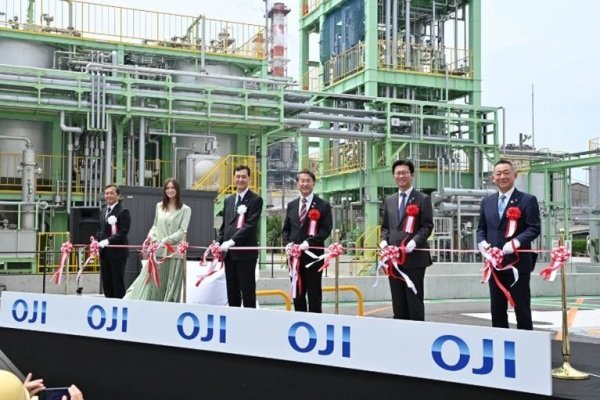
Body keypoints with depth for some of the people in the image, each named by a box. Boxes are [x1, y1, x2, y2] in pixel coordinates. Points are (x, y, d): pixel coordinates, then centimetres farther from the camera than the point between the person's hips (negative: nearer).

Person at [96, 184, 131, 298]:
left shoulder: (123, 211, -7)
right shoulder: (102, 211, 17)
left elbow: (123, 232, -15)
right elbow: (100, 230, 20)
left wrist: (108, 241, -22)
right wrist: (97, 241, 1)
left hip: (117, 251, -7)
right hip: (104, 252, 7)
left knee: (118, 282, -2)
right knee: (106, 282, 10)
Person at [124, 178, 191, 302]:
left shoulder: (185, 209, 2)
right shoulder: (159, 206, 14)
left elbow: (182, 231, -5)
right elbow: (155, 226, 20)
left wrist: (166, 241, -17)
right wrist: (151, 235, -1)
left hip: (174, 253, -3)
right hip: (158, 252, 3)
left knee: (170, 287, 1)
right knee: (152, 284, 0)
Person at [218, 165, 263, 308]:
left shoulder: (255, 200, -5)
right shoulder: (228, 200, 17)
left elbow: (250, 225, -15)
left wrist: (231, 241, -20)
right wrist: (219, 244, 4)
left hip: (246, 252, -6)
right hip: (229, 253, 7)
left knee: (248, 291, -1)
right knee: (232, 292, 11)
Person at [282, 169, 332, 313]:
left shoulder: (323, 205, -1)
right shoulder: (291, 205, 14)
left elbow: (326, 229, -9)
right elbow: (286, 229, 16)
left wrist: (308, 242, -19)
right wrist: (288, 242, -4)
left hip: (313, 254, -5)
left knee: (314, 293, 0)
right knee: (297, 293, 10)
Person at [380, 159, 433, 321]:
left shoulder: (423, 199, 0)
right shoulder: (389, 200, 16)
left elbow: (427, 226, -5)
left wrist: (414, 242, -20)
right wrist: (384, 241, -1)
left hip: (414, 256, -5)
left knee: (415, 300, -1)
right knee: (398, 301, 9)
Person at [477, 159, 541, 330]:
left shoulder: (527, 200, -3)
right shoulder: (487, 202, 13)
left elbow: (534, 228, -9)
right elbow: (481, 228, 17)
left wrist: (516, 242, -24)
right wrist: (482, 242, -5)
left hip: (518, 262, -5)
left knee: (522, 308, 1)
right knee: (497, 309, 11)